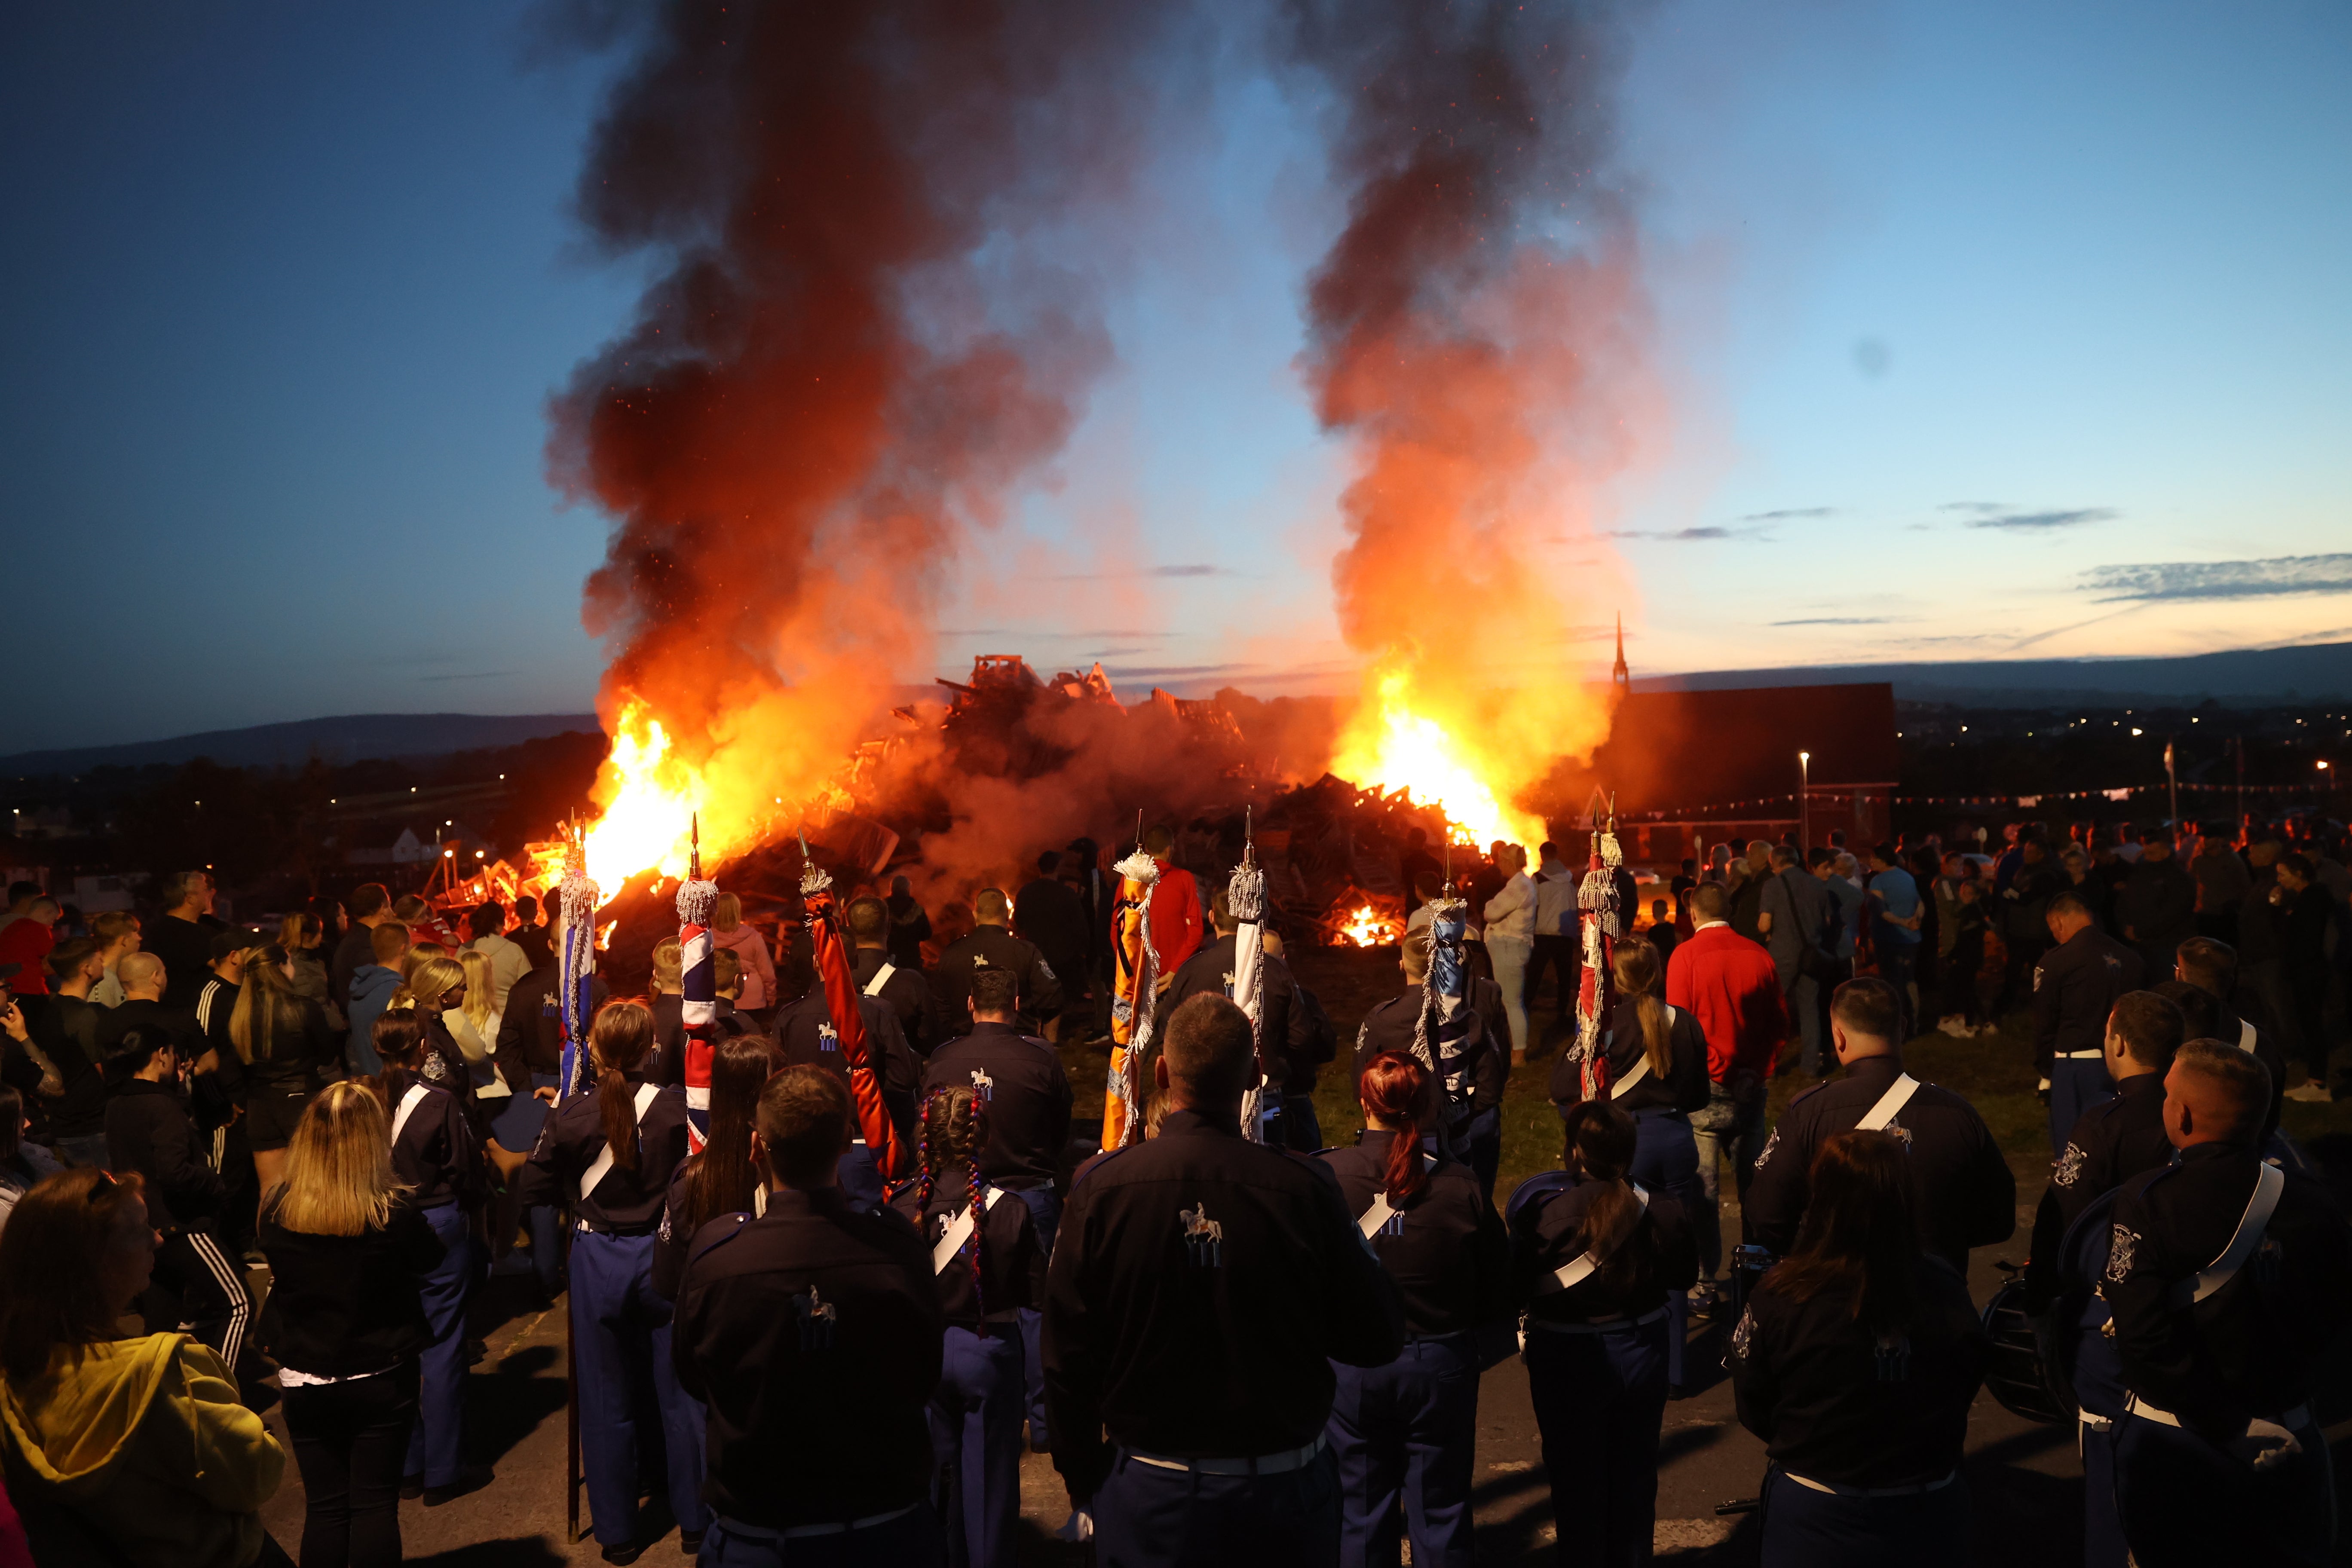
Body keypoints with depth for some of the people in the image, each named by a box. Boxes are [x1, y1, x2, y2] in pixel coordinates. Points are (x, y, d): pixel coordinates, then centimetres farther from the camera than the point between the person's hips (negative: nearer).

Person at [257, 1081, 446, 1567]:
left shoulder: (277, 1211, -14)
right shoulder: (395, 1214, -21)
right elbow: (430, 1259, -1)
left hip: (305, 1382, 3)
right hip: (381, 1381, -2)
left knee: (324, 1508, 14)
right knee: (375, 1504, 8)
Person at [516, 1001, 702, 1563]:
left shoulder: (572, 1115, -12)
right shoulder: (676, 1107, -15)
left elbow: (536, 1189, -2)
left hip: (599, 1260, 0)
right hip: (665, 1257, 0)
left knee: (607, 1401, 14)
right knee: (679, 1393, 14)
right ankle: (694, 1522, 25)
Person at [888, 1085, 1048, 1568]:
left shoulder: (902, 1207, -16)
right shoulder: (1010, 1212, -19)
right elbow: (1036, 1295, -11)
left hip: (922, 1351, 2)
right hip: (991, 1355, -2)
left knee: (937, 1469, 21)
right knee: (988, 1474, 13)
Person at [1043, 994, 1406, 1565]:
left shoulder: (1102, 1188, -15)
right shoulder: (1306, 1190, -18)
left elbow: (1068, 1359, -7)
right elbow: (1378, 1340, -8)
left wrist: (1082, 1475, 9)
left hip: (1148, 1496, 0)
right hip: (1283, 1495, 0)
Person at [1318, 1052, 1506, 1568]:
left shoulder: (1326, 1175, -17)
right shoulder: (1462, 1185, -13)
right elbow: (1497, 1287, -4)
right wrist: (1477, 1351, 12)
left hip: (1351, 1366, 0)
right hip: (1442, 1367, 1)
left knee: (1361, 1511, 16)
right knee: (1441, 1510, 17)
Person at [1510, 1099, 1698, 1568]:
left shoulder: (1543, 1210, -26)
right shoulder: (1660, 1212, -18)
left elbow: (1515, 1290, -17)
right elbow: (1683, 1276, 1)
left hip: (1568, 1358, -3)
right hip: (1642, 1350, 3)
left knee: (1576, 1475, 17)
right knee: (1634, 1470, 23)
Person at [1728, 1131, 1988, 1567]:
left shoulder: (1782, 1297, -24)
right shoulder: (1945, 1289, -18)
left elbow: (1753, 1409, -8)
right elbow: (1966, 1386, 1)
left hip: (1816, 1516, -2)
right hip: (1927, 1514, 2)